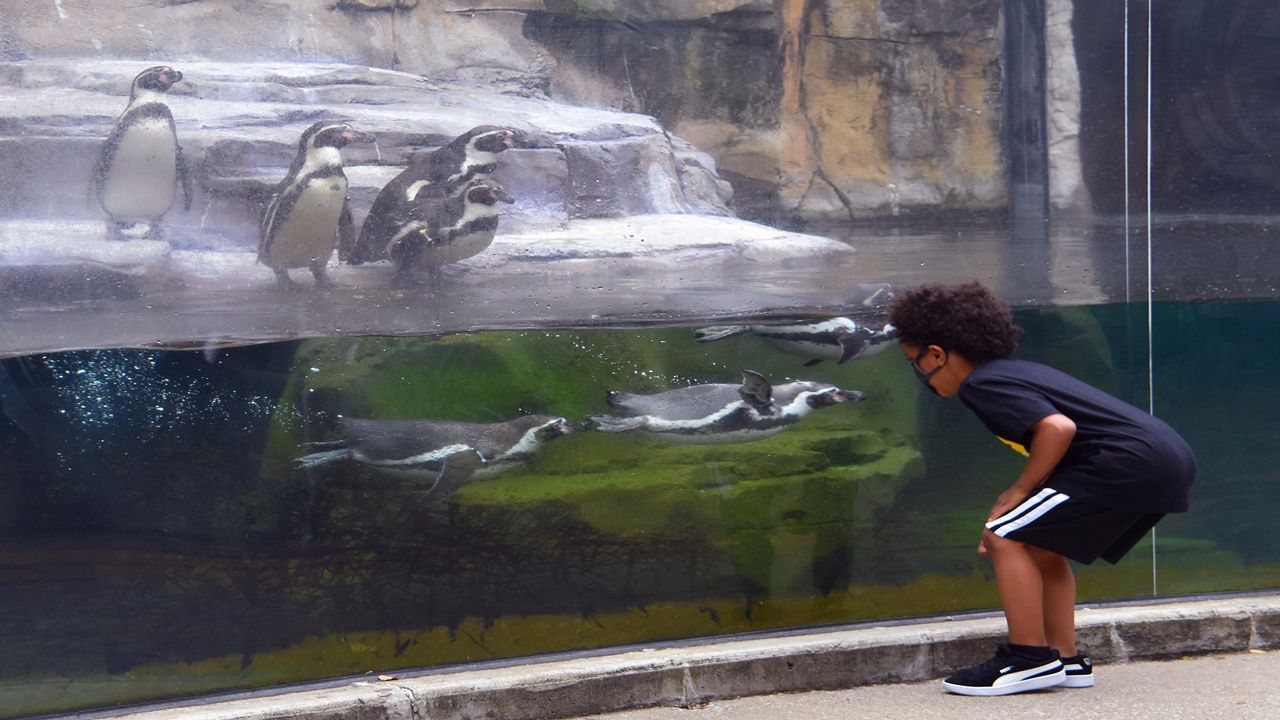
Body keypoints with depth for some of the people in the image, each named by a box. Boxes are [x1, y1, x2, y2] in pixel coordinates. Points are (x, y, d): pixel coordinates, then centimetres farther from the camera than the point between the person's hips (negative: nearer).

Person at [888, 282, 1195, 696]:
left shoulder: (982, 385, -7)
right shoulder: (1016, 371, 23)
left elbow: (1059, 428, -20)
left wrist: (1017, 493, -8)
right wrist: (1012, 503, 19)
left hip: (1132, 460, -10)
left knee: (1006, 538, -6)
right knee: (1041, 547, 22)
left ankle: (1029, 659, -1)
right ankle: (1066, 660, 21)